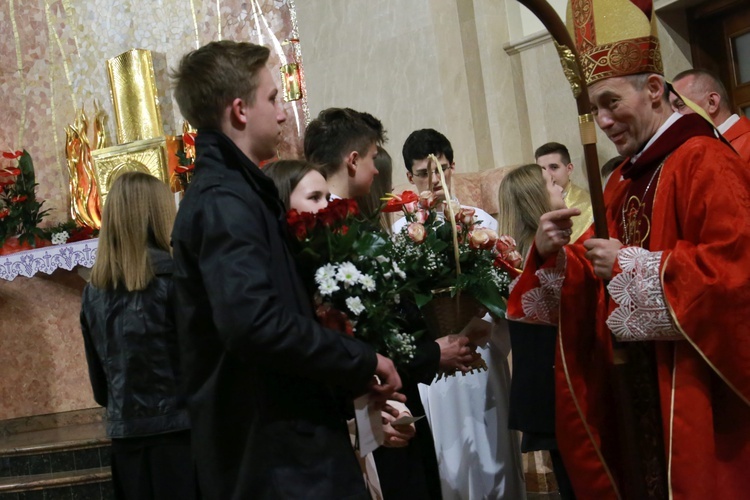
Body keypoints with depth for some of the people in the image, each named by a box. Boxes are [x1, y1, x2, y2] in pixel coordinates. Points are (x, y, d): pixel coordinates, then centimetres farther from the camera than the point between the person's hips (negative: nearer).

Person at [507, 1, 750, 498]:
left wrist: (629, 265, -19)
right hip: (633, 384, 8)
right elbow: (597, 288, 14)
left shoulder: (703, 161, -12)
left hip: (696, 390, -8)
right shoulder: (624, 181, 13)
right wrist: (553, 255, -6)